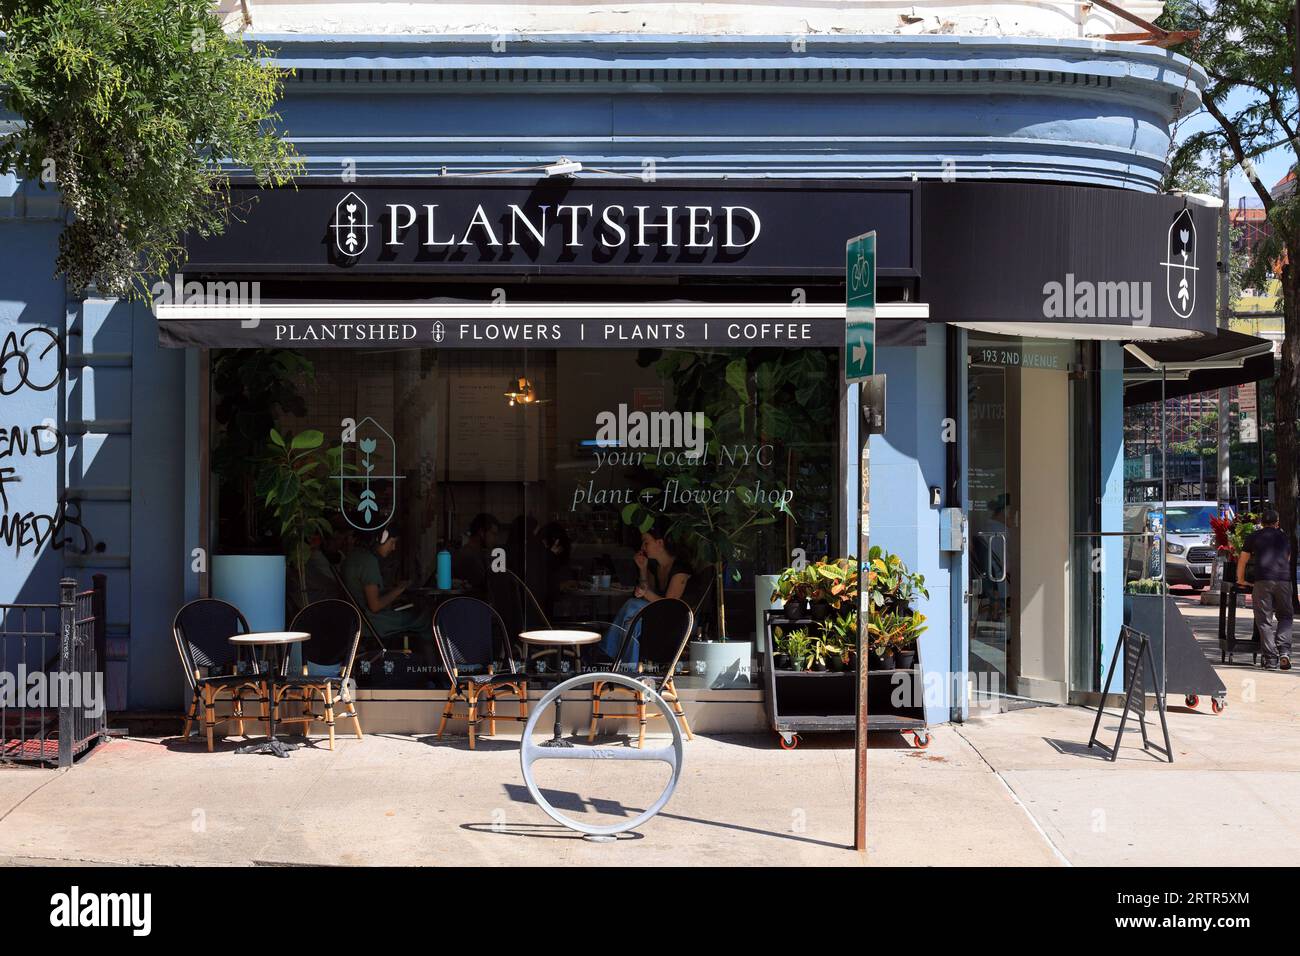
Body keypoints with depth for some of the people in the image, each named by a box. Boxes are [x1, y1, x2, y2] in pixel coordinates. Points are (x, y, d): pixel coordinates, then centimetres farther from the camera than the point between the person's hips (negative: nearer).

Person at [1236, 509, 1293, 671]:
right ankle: (1284, 651, -5)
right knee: (1285, 616, 15)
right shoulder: (1284, 537, 21)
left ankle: (1271, 660, -2)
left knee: (1264, 620, 2)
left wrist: (1241, 580, 37)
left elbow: (1242, 562, 22)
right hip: (1284, 580, 2)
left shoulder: (1254, 537, 15)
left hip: (1263, 580, -2)